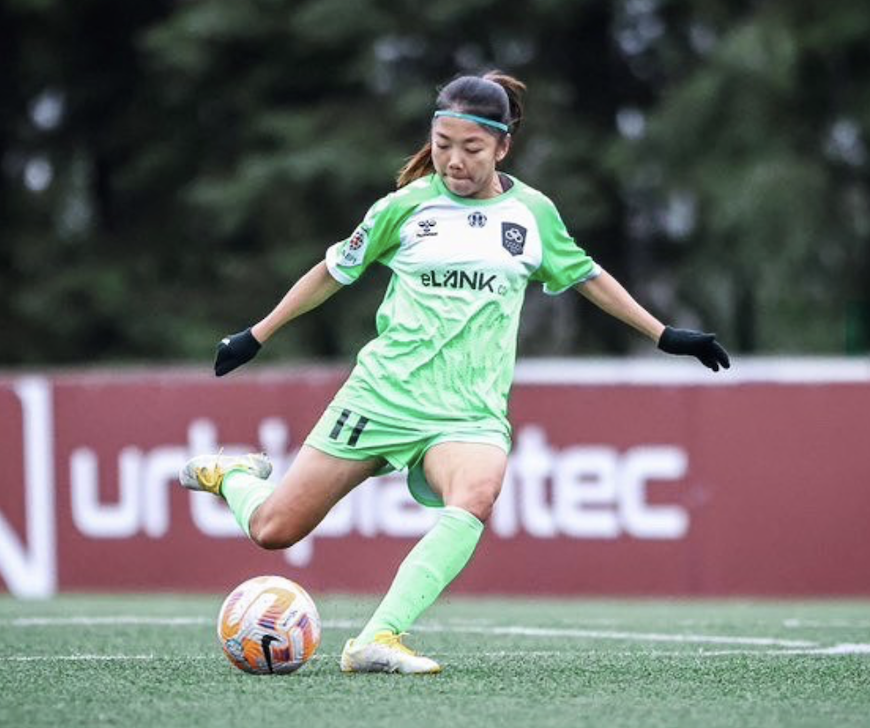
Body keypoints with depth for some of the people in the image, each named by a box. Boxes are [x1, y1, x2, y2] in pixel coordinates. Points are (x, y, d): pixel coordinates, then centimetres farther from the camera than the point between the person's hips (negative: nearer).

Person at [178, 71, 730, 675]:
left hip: (471, 413, 0)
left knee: (475, 496, -35)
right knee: (273, 531, -2)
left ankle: (378, 640, -39)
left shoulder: (534, 213, 7)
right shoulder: (406, 206, 2)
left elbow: (587, 277, 22)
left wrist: (666, 335, 22)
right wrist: (256, 336, 16)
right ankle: (232, 474, 34)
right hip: (383, 392, 0)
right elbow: (334, 271, 14)